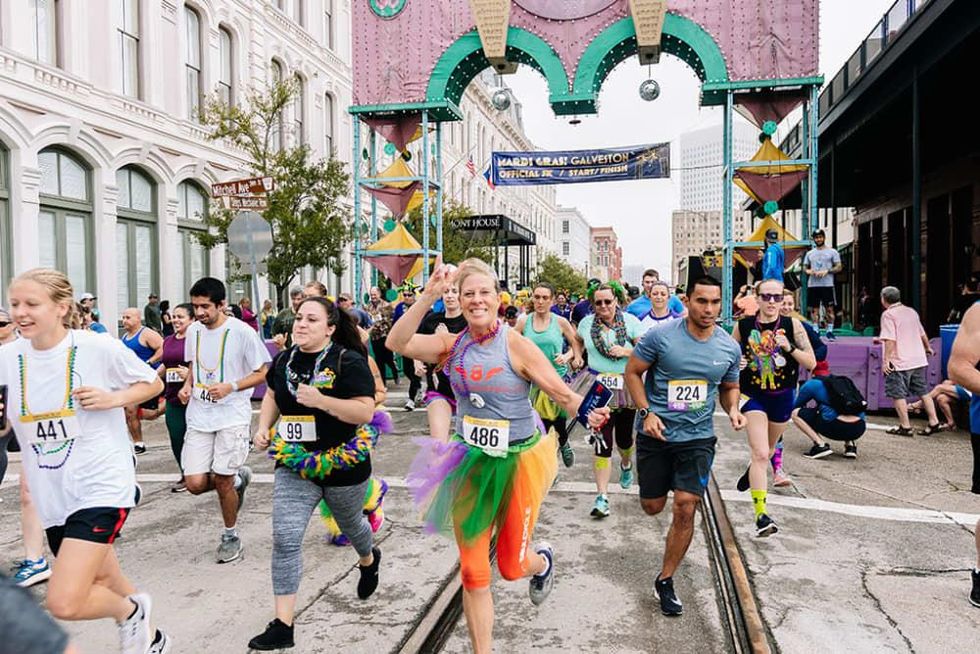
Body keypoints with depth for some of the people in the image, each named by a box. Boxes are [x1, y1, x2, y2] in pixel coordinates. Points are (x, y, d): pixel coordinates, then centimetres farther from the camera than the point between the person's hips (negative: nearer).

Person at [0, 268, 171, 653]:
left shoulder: (99, 348, -12)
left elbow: (153, 384, 2)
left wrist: (112, 398, -16)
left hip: (101, 487, -5)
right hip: (52, 496, 6)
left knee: (64, 603, -15)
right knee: (103, 585, 20)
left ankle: (131, 611, 16)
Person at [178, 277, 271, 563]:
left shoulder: (242, 332, -12)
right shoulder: (192, 330, 5)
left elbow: (263, 372, -6)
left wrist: (230, 387, -20)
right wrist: (187, 385, 2)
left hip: (232, 415, -5)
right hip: (198, 416, 5)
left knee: (222, 482, 0)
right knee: (195, 483, -3)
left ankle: (231, 536, 25)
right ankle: (238, 478, 29)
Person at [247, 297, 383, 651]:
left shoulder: (349, 362, -17)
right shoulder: (283, 360, 1)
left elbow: (365, 411, -23)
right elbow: (272, 395, 20)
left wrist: (320, 400, -32)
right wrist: (263, 427, 3)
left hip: (342, 465, -3)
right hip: (294, 465, 4)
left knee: (350, 523, 22)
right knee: (285, 540, -6)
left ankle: (368, 559, 57)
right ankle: (283, 625, 2)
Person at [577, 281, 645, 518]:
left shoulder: (630, 321, -4)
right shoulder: (587, 322, 1)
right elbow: (578, 341, 23)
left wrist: (626, 351, -20)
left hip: (628, 387, 0)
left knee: (624, 437, 16)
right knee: (602, 442, -7)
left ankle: (626, 464, 53)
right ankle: (602, 496, -4)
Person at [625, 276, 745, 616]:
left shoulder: (729, 347, 0)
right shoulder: (660, 336, -13)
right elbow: (632, 372, -4)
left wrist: (733, 409, -6)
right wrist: (647, 412, -15)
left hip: (698, 437, 2)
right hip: (656, 433, -1)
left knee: (685, 508, -6)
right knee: (652, 507, 11)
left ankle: (665, 581, 12)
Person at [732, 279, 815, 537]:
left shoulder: (792, 325, -7)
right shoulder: (743, 326, -6)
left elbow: (811, 363, -7)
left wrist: (789, 347, -23)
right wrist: (735, 363, -13)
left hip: (783, 397, 2)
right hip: (754, 396, -2)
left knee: (768, 448, 24)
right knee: (760, 453, -14)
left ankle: (752, 470, 57)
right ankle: (761, 513, -12)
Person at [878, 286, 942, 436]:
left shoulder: (888, 314, -11)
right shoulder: (911, 311, 12)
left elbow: (890, 340, -20)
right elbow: (922, 334, 22)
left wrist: (886, 360, -19)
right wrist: (928, 348, 39)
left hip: (899, 362, -8)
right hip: (919, 360, 8)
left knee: (898, 395, 1)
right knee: (923, 392, 14)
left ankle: (905, 426, 4)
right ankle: (933, 422, 15)